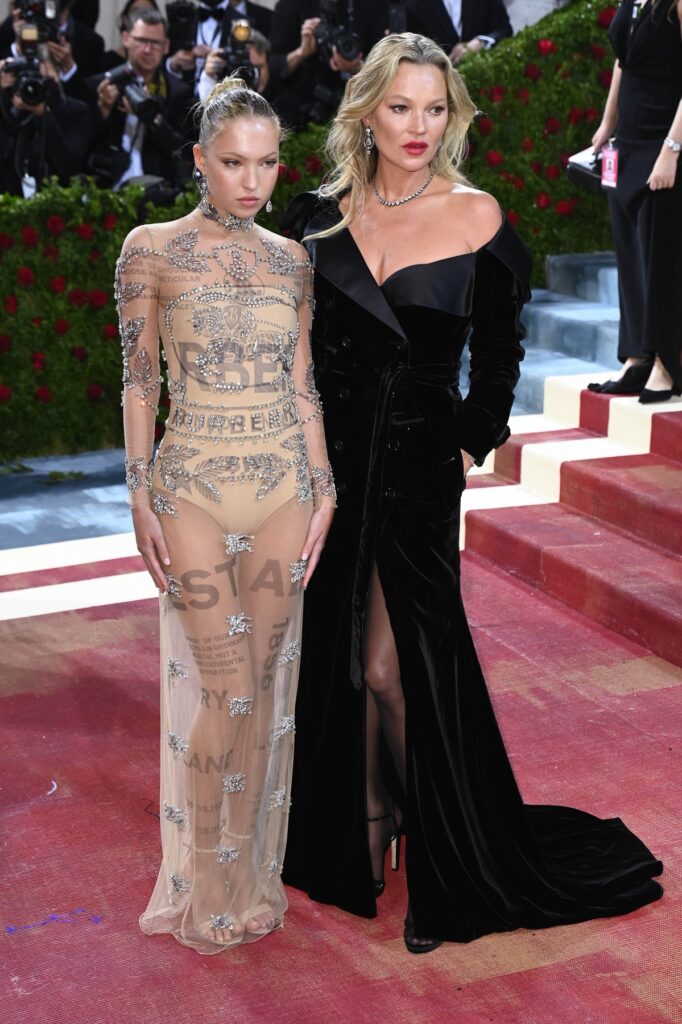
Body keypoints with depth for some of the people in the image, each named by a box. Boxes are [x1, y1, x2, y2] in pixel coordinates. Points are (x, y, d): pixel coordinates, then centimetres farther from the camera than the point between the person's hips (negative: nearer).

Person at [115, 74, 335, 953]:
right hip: (196, 488, -4)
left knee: (265, 681, 8)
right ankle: (205, 886, 13)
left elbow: (302, 382, 10)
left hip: (284, 485, 4)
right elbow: (138, 382, -2)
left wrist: (323, 489, 6)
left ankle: (251, 871, 22)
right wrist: (140, 495, -6)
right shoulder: (152, 251, -3)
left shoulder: (290, 260, 8)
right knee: (224, 689, -5)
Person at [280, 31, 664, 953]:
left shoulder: (476, 217, -5)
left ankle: (445, 864, 14)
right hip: (330, 463, 4)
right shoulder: (322, 216, 4)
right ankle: (356, 838, 32)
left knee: (394, 665, -4)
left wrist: (473, 445, -4)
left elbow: (498, 351, 1)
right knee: (337, 659, 12)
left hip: (417, 468, -3)